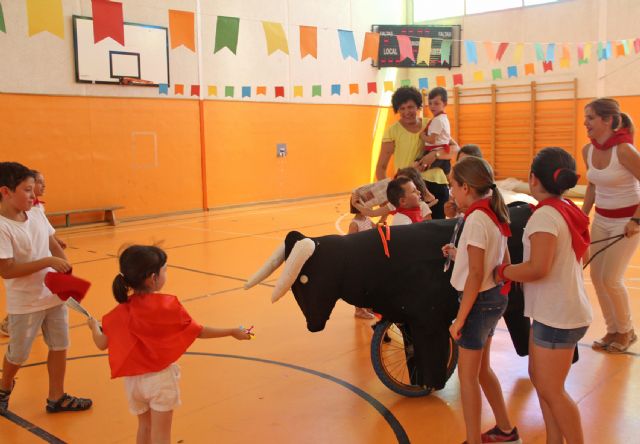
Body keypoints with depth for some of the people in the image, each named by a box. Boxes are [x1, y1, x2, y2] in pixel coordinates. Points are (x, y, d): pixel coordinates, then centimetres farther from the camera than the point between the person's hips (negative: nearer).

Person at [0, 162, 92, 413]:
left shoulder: (37, 215, -1)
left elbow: (53, 244, 10)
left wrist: (66, 268, -7)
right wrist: (48, 262, -26)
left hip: (54, 295, 6)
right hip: (25, 303, -6)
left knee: (59, 346, 12)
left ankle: (56, 398, 27)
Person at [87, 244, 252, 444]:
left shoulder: (121, 312, -10)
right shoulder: (168, 305, -18)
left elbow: (102, 344, -3)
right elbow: (199, 331, -10)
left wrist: (93, 325, 19)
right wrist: (233, 332, 0)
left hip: (134, 379, 4)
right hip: (161, 377, -3)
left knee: (144, 426, 25)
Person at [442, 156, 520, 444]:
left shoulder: (476, 219, -21)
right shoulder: (494, 215, 6)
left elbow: (476, 275, -23)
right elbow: (503, 264, 12)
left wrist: (459, 319, -18)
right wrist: (460, 255, 11)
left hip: (480, 300, -9)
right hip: (494, 297, 9)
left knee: (467, 375, 3)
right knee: (481, 369, 22)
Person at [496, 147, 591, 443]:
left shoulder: (545, 215, -19)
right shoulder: (568, 211, 8)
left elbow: (537, 268, -29)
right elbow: (581, 259, 18)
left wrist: (503, 271, -14)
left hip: (557, 316, -9)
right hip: (555, 310, 9)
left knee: (550, 389, 1)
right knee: (539, 378, 18)